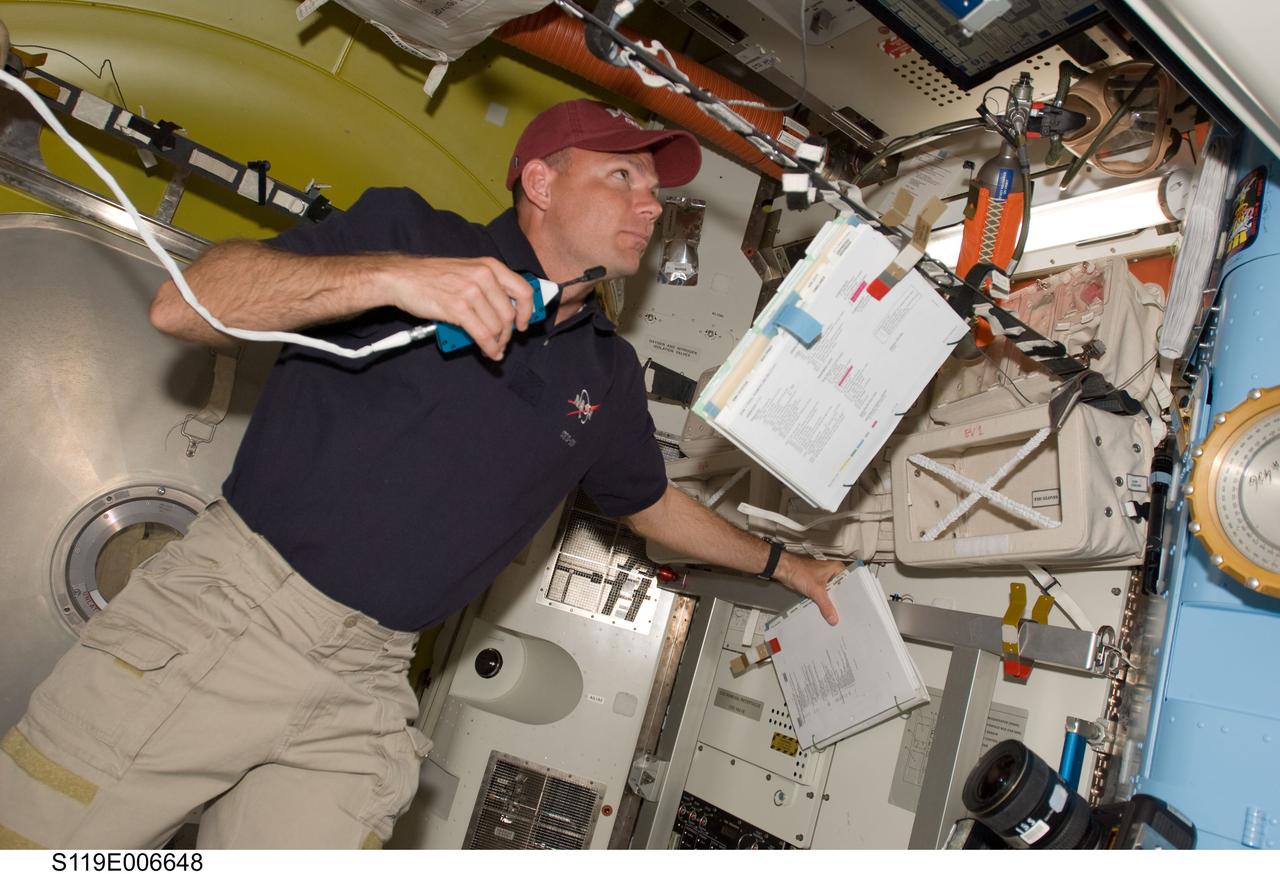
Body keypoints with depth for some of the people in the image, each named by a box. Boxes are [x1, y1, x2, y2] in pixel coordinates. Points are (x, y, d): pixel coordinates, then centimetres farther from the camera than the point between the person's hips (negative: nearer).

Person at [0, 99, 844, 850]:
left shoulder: (610, 375, 12)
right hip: (224, 604, -3)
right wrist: (388, 275, -25)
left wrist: (780, 564, 33)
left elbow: (652, 502, 27)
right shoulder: (412, 231, -2)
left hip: (363, 682, 4)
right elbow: (184, 305, -11)